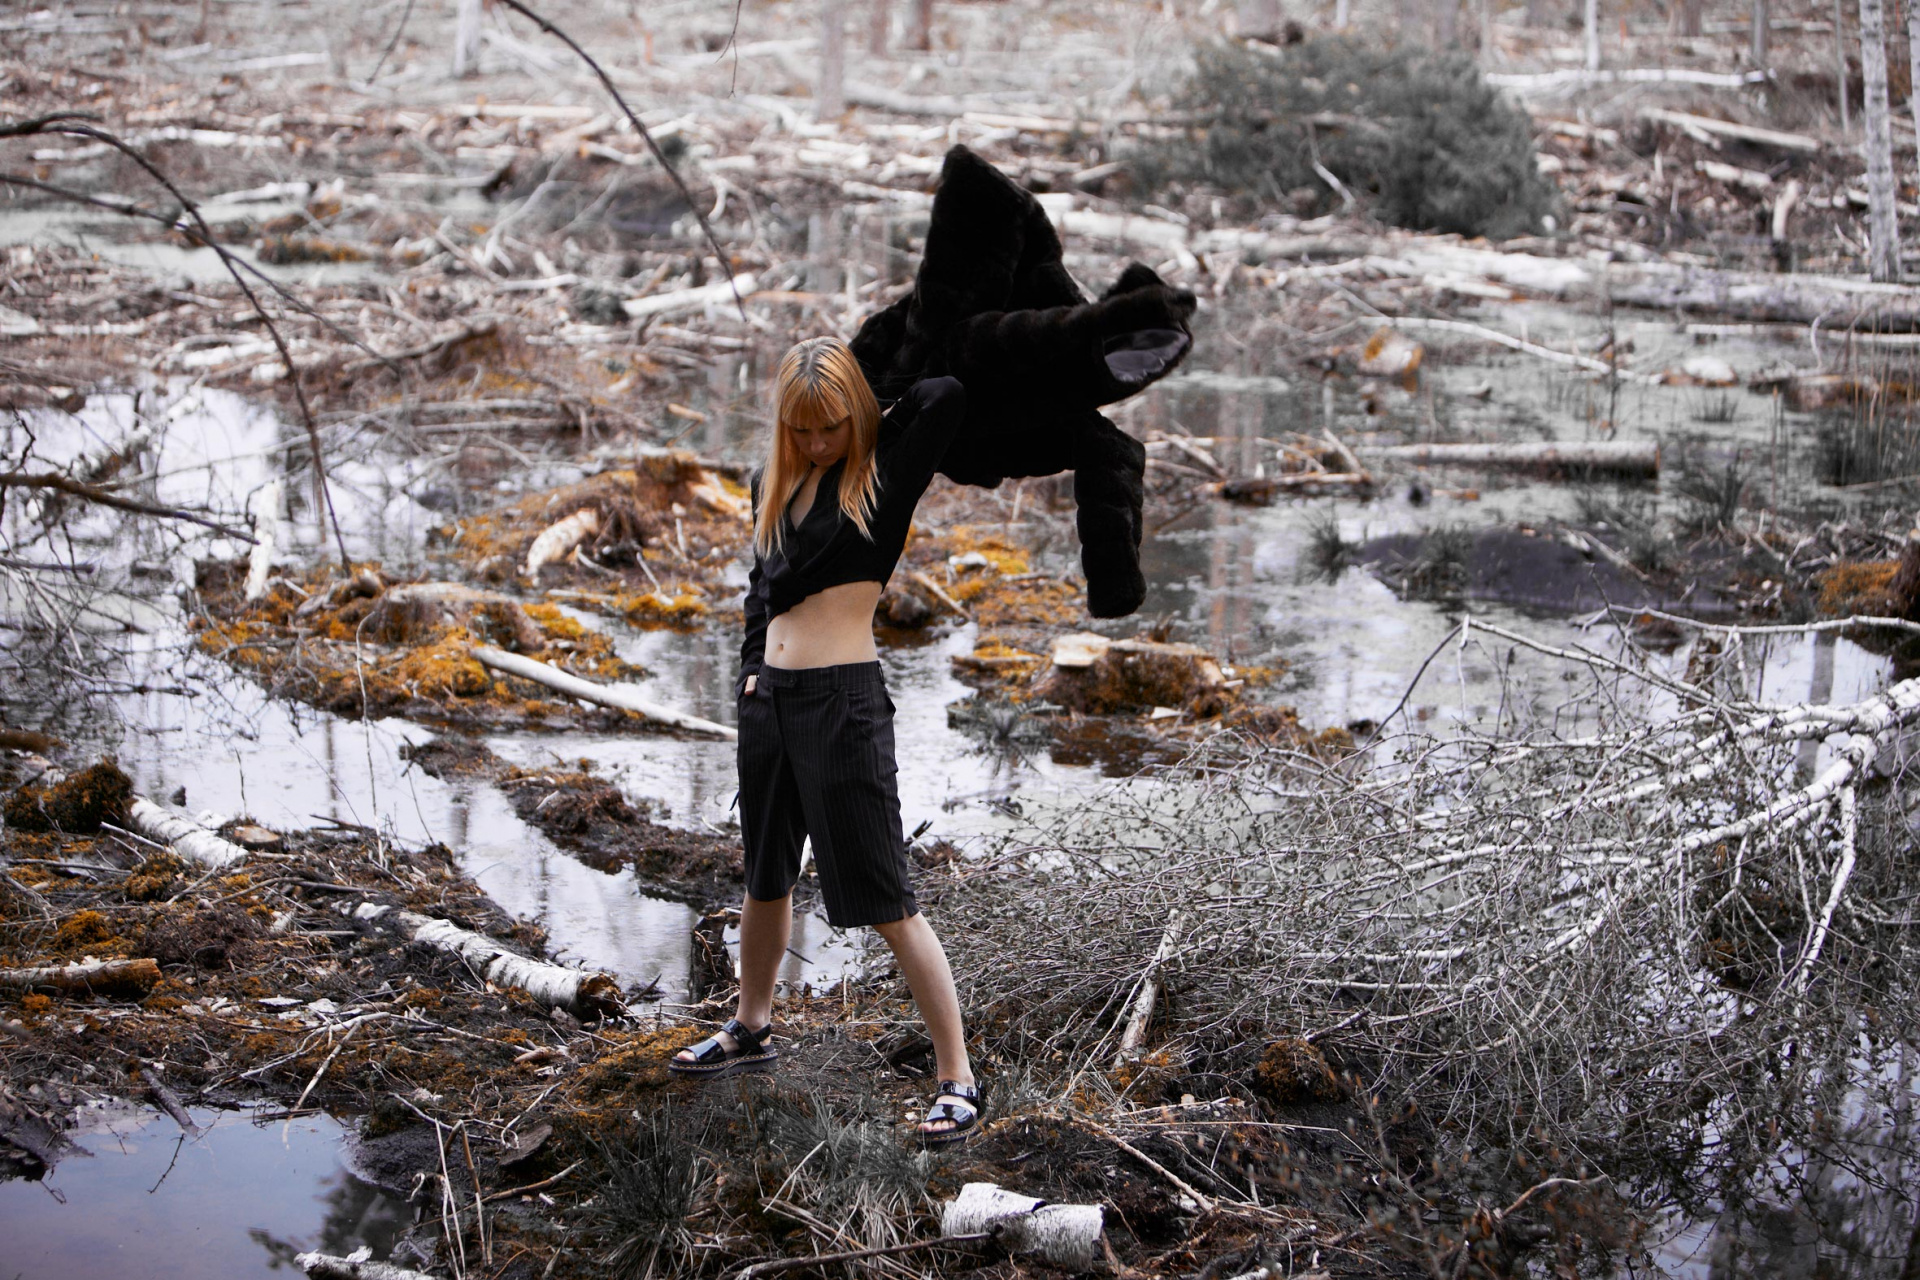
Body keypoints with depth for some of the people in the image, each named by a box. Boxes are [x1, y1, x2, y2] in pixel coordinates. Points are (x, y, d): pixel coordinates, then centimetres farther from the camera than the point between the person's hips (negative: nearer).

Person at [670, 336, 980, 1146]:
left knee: (887, 902, -6)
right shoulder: (774, 484, 11)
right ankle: (750, 1029, 42)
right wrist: (753, 669, 10)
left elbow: (946, 398, -21)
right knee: (765, 876, 22)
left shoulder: (884, 478, -6)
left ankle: (957, 1077, 0)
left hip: (844, 699, -6)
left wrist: (871, 426, -4)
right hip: (769, 694, 7)